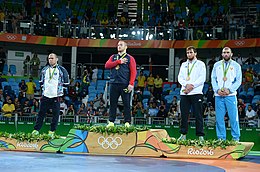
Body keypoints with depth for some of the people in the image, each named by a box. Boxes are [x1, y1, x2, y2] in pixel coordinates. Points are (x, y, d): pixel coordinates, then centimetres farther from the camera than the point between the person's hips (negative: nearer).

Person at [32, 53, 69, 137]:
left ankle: (52, 131, 12)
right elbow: (41, 81, 23)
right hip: (45, 95, 3)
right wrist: (44, 87, 12)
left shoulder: (62, 70, -3)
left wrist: (58, 86, 0)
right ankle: (36, 130, 13)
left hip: (56, 96, -3)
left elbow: (66, 83, 1)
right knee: (41, 113, 6)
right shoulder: (44, 69, 10)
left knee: (55, 114, 1)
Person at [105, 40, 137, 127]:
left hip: (125, 85, -3)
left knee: (126, 104, -2)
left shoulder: (130, 58, 7)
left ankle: (127, 123, 3)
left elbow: (133, 71, -2)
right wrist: (119, 61, -6)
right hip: (114, 84, 3)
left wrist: (131, 84, -14)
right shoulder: (113, 57, 19)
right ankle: (111, 122, 8)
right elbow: (107, 65, 2)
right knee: (113, 103, 3)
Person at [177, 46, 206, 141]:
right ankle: (183, 134, 9)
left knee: (198, 115, -4)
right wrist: (186, 85, -9)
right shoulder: (183, 65, 20)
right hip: (184, 93, 4)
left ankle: (200, 135, -2)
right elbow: (180, 77, 10)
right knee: (184, 114, 4)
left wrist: (192, 85, -13)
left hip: (196, 92, -4)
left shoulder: (200, 64, 7)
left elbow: (202, 78, -3)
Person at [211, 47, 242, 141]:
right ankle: (221, 138, 9)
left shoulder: (236, 66, 7)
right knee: (219, 118, 2)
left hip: (230, 95, -2)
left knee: (233, 118, -5)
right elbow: (213, 78, 9)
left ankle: (236, 138, 3)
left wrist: (229, 90, -11)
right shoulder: (217, 65, 13)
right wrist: (217, 90, -6)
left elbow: (238, 80, 2)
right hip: (218, 95, 2)